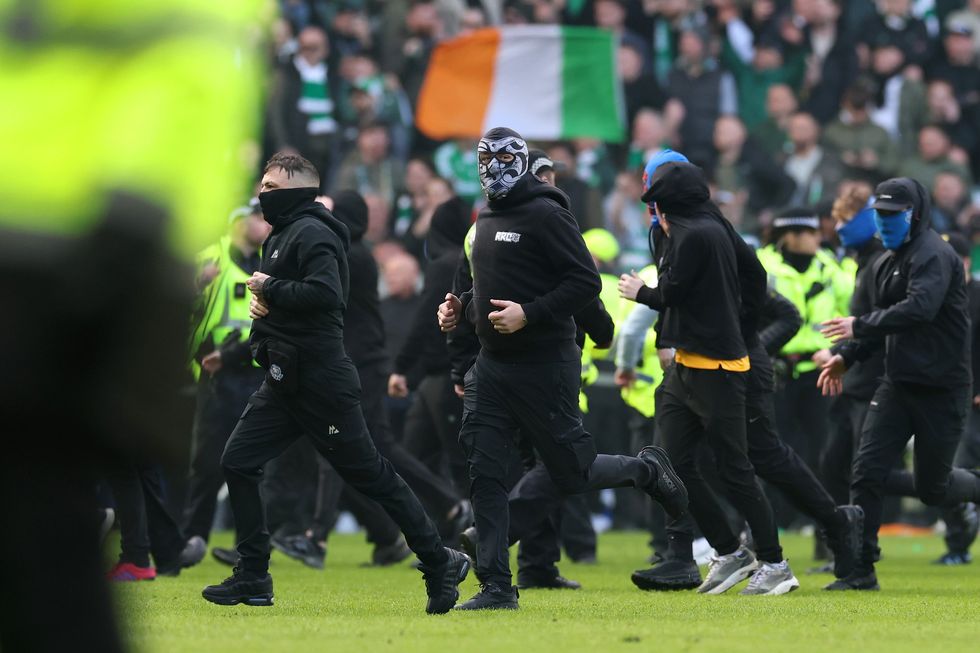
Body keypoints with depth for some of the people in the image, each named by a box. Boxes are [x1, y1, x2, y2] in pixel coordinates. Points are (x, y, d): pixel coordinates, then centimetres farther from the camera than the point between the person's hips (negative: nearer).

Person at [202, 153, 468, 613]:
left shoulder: (311, 234, -13)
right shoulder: (282, 235, 18)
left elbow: (324, 294, -28)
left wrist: (270, 288, -16)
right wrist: (261, 301, 6)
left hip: (321, 383, -10)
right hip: (284, 381, 10)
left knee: (370, 475, -4)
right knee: (237, 462, 2)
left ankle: (439, 563, 5)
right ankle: (252, 578, 7)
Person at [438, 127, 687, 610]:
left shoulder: (546, 216, -12)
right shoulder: (486, 220, 15)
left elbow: (586, 282, -17)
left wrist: (529, 314, -24)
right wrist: (461, 307, 8)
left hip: (545, 366, -8)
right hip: (492, 366, 8)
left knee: (571, 472, 1)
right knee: (484, 471, -1)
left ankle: (645, 470, 30)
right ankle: (496, 585, 2)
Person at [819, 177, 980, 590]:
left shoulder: (933, 255, -15)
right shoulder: (886, 263, 14)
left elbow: (920, 308, -31)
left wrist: (860, 326, -29)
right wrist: (847, 355, 9)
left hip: (940, 389, -7)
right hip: (897, 385, 7)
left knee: (932, 488, 2)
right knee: (866, 473, -6)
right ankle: (861, 569, -3)